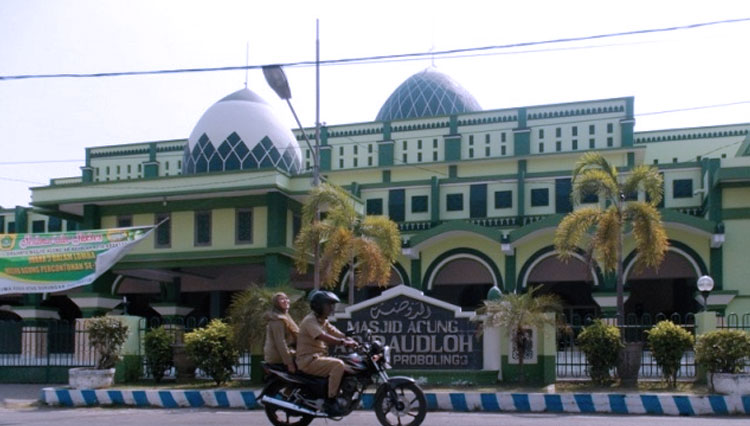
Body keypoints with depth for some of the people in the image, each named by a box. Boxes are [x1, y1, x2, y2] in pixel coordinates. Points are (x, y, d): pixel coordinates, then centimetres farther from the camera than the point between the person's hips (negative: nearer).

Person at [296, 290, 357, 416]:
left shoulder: (324, 322, 17)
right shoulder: (310, 321, -13)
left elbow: (339, 334, 8)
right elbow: (322, 337, -30)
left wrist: (353, 342, -9)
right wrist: (343, 342, -38)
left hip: (320, 358, 10)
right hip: (309, 360, -10)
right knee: (338, 364, -29)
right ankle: (330, 402, -25)